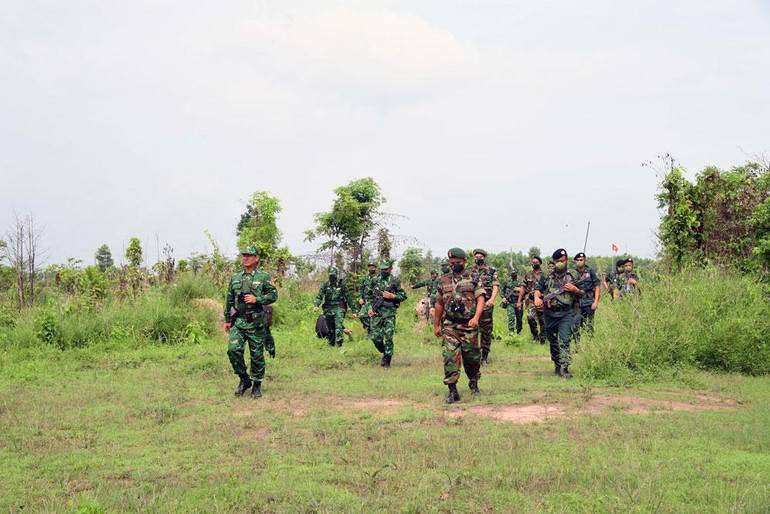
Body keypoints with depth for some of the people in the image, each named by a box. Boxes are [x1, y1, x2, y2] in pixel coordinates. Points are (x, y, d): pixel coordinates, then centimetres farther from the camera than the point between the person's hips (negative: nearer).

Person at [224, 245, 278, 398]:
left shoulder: (263, 276, -1)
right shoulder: (235, 276, 10)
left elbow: (273, 295, -1)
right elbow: (229, 300, 15)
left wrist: (257, 299, -15)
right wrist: (227, 320, 14)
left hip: (256, 322, -3)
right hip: (238, 321, 3)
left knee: (257, 354, 2)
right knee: (233, 349, -13)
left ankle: (257, 384, 18)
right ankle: (244, 379, 6)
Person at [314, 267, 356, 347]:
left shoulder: (341, 284, 2)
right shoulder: (325, 285, 6)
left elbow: (348, 297, 5)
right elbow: (319, 296, -2)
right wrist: (316, 305, -23)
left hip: (339, 308, -3)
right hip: (328, 309, 3)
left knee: (339, 324, -24)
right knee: (330, 329, 7)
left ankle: (339, 341, -34)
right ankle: (331, 344, 19)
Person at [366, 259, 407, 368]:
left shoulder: (394, 281, 0)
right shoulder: (374, 280, 8)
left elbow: (404, 296, 4)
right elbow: (368, 296, 14)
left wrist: (392, 296, -11)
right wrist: (369, 307, 1)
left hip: (389, 314, -3)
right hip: (376, 313, 3)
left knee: (388, 338, -4)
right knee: (375, 337, 2)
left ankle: (387, 361, 6)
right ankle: (385, 353, 27)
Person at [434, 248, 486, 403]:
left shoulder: (474, 278, 2)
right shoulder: (444, 280, 11)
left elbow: (481, 299, -7)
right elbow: (439, 303, 18)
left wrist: (476, 317, -23)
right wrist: (436, 325, 17)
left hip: (469, 326, -1)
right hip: (450, 326, 1)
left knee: (472, 356, 9)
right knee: (450, 356, -12)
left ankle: (473, 382, 36)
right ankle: (452, 391, -11)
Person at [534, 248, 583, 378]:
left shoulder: (573, 276, 7)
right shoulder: (546, 276, 7)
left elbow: (581, 294, 12)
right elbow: (538, 289, 10)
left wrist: (574, 289, -9)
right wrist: (537, 298, -11)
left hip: (566, 314, -2)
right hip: (550, 313, 2)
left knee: (564, 340, -14)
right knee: (553, 341, 12)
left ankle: (564, 368, -18)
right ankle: (557, 365, 28)